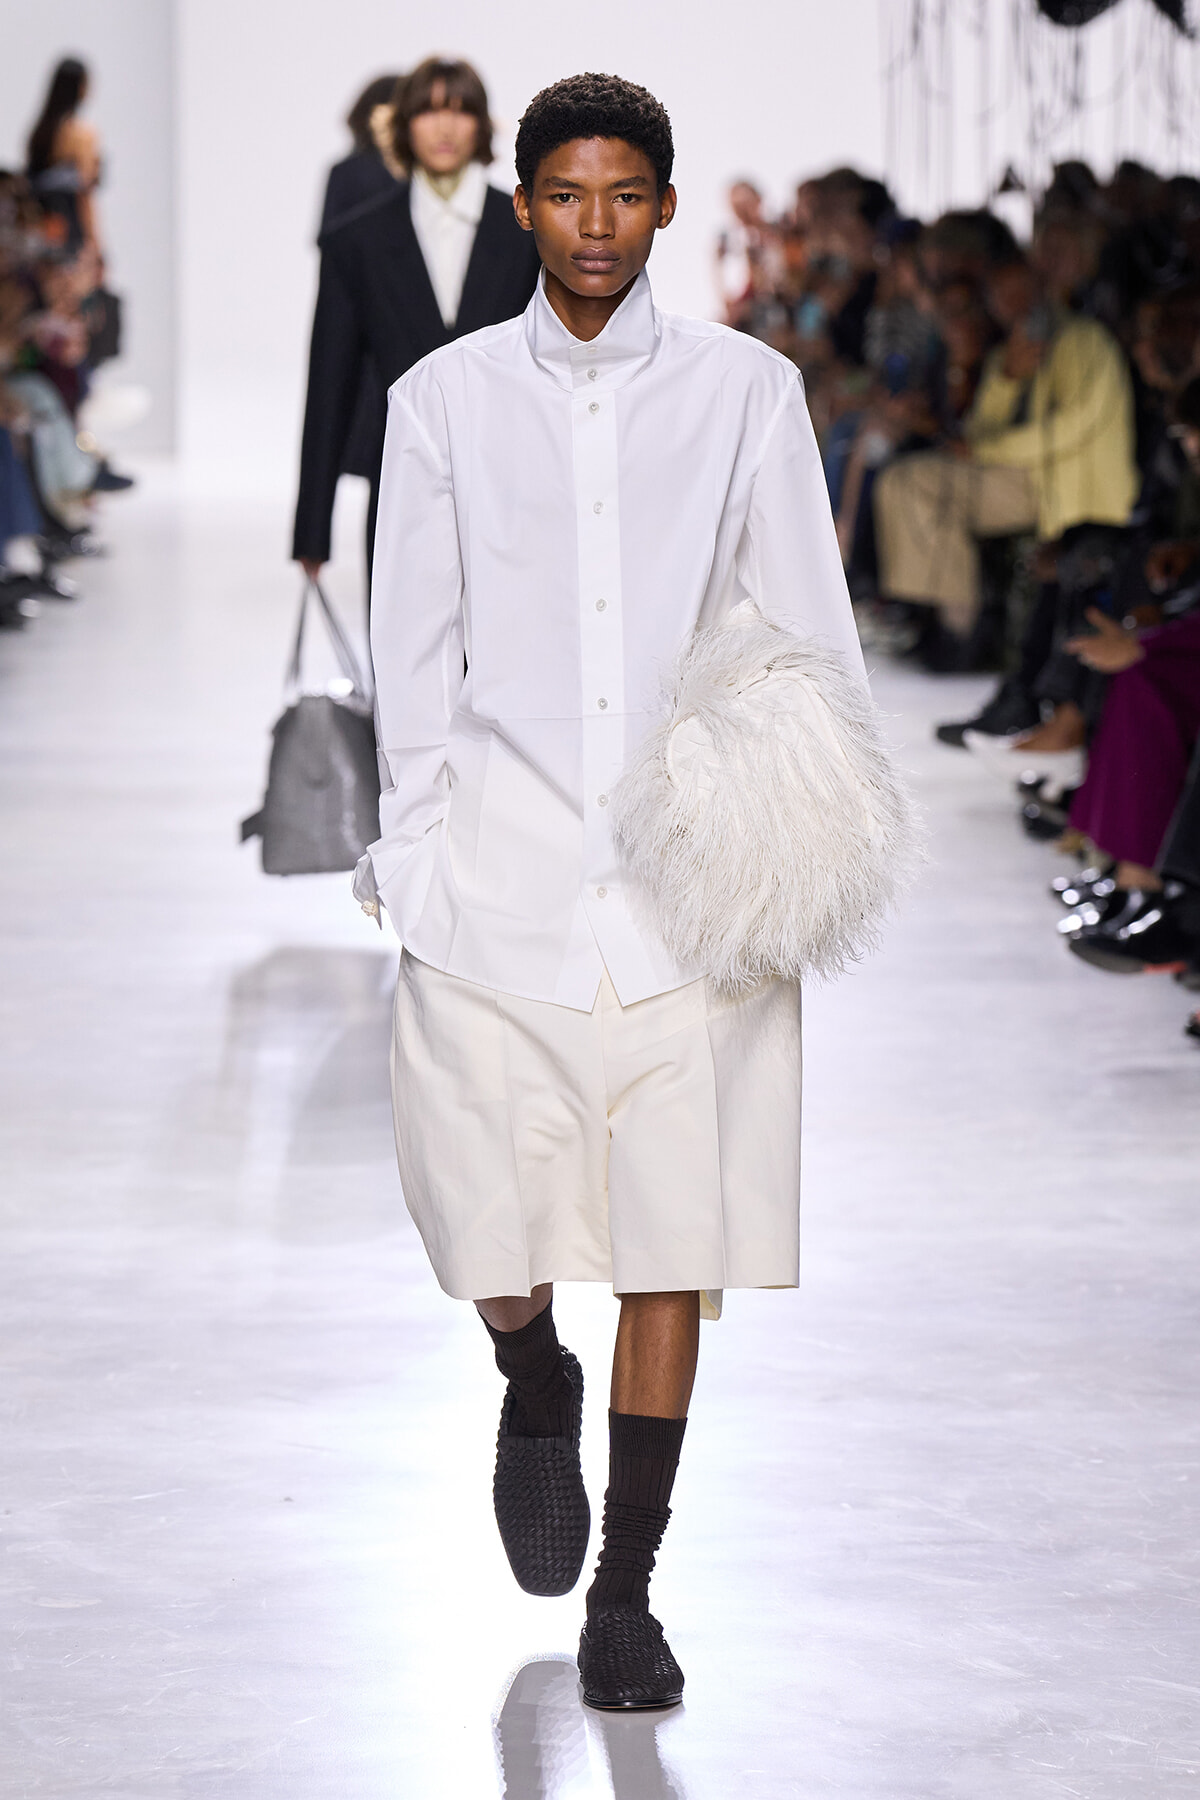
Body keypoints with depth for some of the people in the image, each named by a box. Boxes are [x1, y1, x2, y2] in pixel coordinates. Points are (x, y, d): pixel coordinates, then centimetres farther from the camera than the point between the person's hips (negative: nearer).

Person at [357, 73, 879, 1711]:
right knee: (494, 1250, -3)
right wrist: (409, 860, 5)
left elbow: (808, 630, 8)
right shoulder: (445, 400, 8)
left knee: (670, 1248, -1)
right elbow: (414, 654, 9)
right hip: (502, 877, 0)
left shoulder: (747, 391, 7)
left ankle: (627, 1595, 12)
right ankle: (538, 1395, 33)